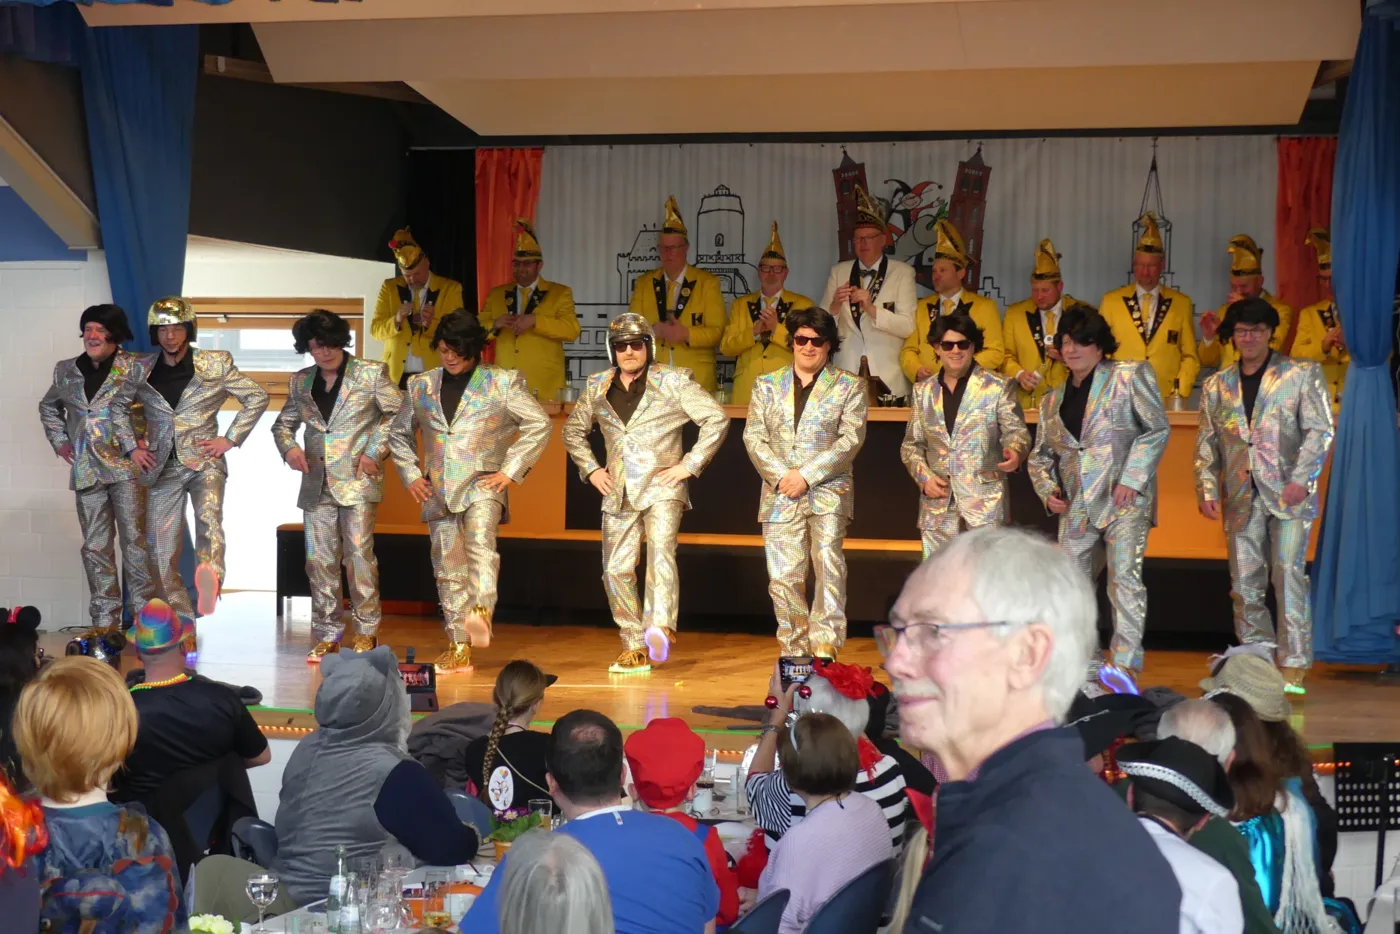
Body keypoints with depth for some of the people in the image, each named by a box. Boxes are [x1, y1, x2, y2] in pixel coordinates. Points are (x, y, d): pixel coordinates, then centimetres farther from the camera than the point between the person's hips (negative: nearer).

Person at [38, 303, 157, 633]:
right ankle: (105, 620, 9)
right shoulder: (66, 370, 12)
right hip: (86, 469, 4)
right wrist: (59, 441, 16)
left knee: (134, 538, -6)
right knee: (95, 545, 5)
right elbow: (48, 407, 27)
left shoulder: (133, 367, -1)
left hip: (125, 465, -4)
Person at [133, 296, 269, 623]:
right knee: (161, 550, 2)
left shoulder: (216, 364, 0)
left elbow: (258, 397, 6)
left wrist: (230, 439, -1)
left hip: (203, 461, -3)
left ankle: (209, 579, -56)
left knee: (209, 515, -33)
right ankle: (181, 623, 12)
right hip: (161, 467, 3)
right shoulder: (141, 370, 5)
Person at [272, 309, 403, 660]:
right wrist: (288, 447, 0)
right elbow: (283, 424, 22)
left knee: (359, 553, -7)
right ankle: (327, 635, 10)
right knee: (319, 559, 3)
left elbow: (399, 413, 1)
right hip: (316, 483, 4)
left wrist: (375, 451, -8)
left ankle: (366, 631, 3)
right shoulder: (300, 382, 13)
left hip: (357, 479, -4)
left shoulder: (371, 374, 1)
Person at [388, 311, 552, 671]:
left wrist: (510, 470, -5)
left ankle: (481, 614, -45)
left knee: (480, 543, -30)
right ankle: (458, 648, 8)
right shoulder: (421, 386, 13)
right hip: (438, 491, 4)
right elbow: (399, 433, 23)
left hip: (481, 484, -4)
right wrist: (410, 475, 10)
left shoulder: (502, 382, 2)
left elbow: (539, 424, 0)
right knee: (448, 570, 3)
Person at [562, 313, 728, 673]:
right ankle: (634, 647, 13)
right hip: (618, 493, 5)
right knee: (617, 570, 3)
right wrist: (590, 468, 12)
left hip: (662, 487, -4)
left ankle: (661, 628, -38)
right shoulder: (597, 388, 11)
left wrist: (690, 464, -7)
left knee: (661, 552, -25)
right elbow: (572, 430, 25)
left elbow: (716, 418, -2)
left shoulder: (673, 382, -1)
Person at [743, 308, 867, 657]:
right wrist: (780, 476, -9)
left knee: (828, 563, -18)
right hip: (779, 495, 2)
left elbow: (851, 439, -3)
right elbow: (753, 436, 7)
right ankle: (794, 650, 10)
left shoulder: (849, 386, 7)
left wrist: (807, 475, -12)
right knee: (783, 576, 0)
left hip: (828, 493, -2)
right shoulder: (767, 385, 15)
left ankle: (825, 646, -17)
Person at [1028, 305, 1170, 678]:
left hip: (1124, 498, -6)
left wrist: (1132, 479, -12)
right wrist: (1047, 489, 2)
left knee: (1124, 578, -11)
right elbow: (1041, 454, 21)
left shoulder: (1129, 375, 0)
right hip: (1076, 504, 6)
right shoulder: (1053, 399, 16)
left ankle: (1125, 667, -10)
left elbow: (1158, 428, -4)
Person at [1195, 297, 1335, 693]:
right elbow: (1206, 443, 14)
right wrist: (1207, 489, 2)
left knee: (1289, 575, -10)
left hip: (1288, 494, -4)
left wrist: (1301, 480, -13)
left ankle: (1293, 665, -8)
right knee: (1245, 583, 2)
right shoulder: (1216, 386, 14)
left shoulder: (1302, 374, 3)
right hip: (1241, 497, 4)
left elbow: (1320, 431, -3)